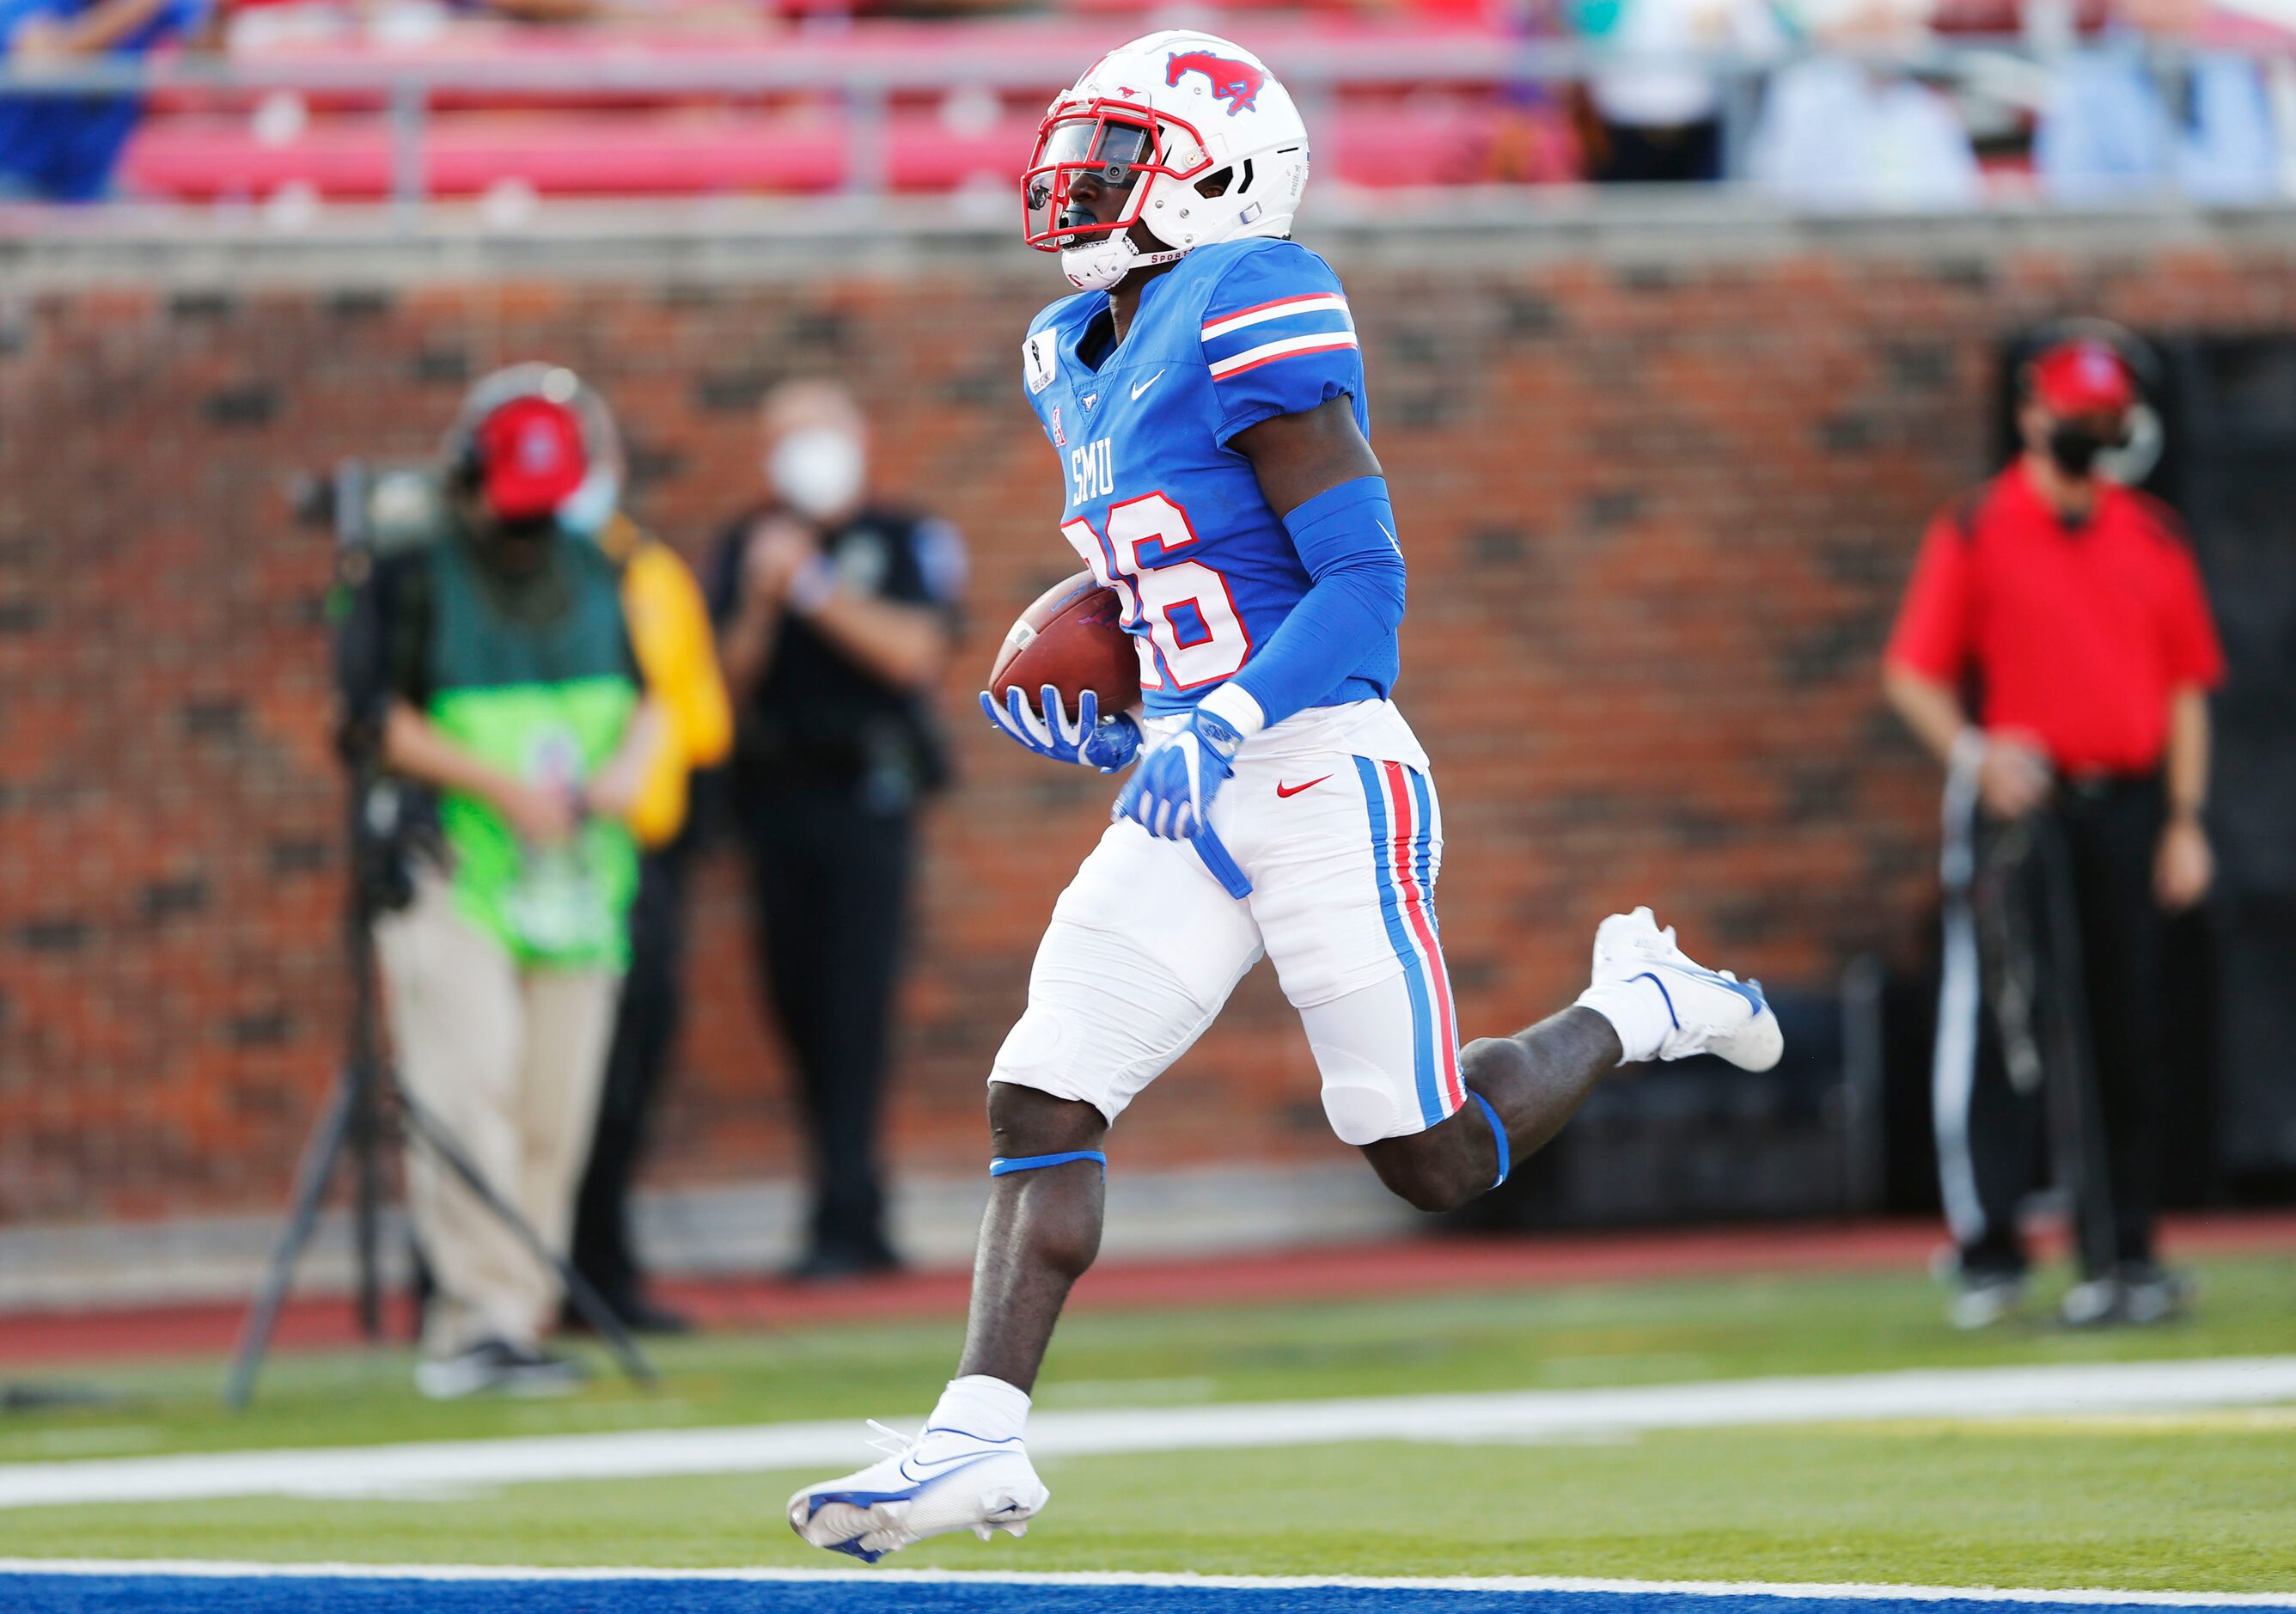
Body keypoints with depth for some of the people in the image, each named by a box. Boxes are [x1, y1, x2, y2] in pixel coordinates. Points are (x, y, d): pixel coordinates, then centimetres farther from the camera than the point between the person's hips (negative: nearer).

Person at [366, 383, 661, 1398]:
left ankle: (492, 1331, 6)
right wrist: (503, 786, -18)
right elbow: (386, 725, -9)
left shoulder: (596, 576, 13)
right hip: (453, 875, -5)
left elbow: (646, 697, 18)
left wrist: (631, 763, -4)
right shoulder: (416, 581, -4)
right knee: (469, 1094, -17)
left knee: (554, 1114, 1)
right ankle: (485, 1311, -19)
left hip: (576, 883, 5)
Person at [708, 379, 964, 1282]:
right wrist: (761, 602, -10)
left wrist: (814, 589, -14)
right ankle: (861, 1222, 10)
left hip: (866, 793, -4)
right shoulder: (748, 547, 12)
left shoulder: (906, 543, 3)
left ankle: (845, 1219, -13)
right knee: (798, 1003, 2)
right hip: (775, 794, 4)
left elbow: (915, 651, -11)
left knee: (854, 1004, -11)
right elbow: (730, 682, 6)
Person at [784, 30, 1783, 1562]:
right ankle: (979, 1442, -9)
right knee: (1042, 1101, -6)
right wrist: (1103, 719, 11)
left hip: (1323, 781, -8)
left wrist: (1224, 725, -28)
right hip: (1190, 800, 8)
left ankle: (1640, 1005, 26)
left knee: (1437, 1162, 1)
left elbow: (1363, 582, -19)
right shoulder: (1083, 355, 13)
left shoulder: (1249, 323, -15)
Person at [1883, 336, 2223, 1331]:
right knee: (2016, 1026, -9)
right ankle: (1988, 1256, -7)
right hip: (2019, 805, -4)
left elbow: (2186, 683, 14)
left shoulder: (2151, 537, 13)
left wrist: (2185, 820, 6)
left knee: (2125, 1033, 3)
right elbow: (1911, 674, 0)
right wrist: (1974, 753, -18)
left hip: (2128, 805, 4)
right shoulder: (1974, 533, 2)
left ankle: (2123, 1258, 7)